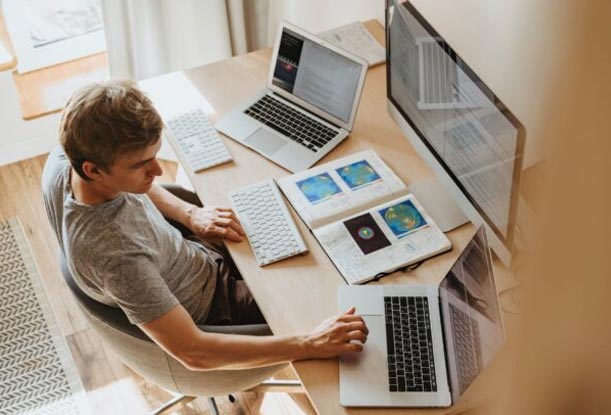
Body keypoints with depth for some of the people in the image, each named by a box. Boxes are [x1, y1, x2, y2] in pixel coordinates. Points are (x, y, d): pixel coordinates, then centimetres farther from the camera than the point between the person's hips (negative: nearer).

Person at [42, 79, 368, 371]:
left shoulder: (65, 158, -21)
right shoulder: (116, 254, -44)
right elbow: (192, 353, -39)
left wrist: (189, 213, -8)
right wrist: (309, 345, -40)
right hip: (209, 308, -7)